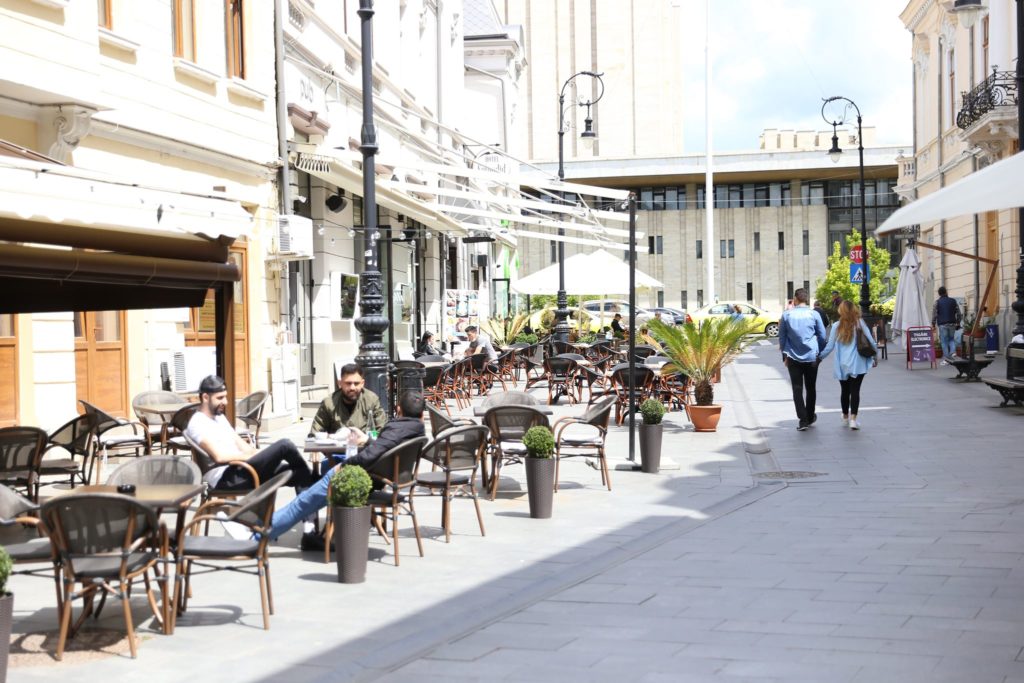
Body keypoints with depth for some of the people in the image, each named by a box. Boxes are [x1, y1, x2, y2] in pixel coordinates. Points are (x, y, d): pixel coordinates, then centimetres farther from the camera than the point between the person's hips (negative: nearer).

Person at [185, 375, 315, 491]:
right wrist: (252, 456, -12)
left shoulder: (219, 417, 22)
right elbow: (219, 456, -20)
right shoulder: (197, 423, -9)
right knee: (284, 445, -12)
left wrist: (256, 453, 1)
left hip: (238, 470, 10)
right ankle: (312, 483, 10)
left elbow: (241, 445, 20)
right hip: (227, 479, -10)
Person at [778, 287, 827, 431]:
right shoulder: (813, 315, -4)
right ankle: (810, 417, 26)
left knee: (797, 389, 1)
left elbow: (782, 337, 4)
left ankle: (803, 419, -7)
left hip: (793, 358, -1)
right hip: (811, 357, 1)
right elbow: (822, 336, 3)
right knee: (810, 388, 15)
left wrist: (784, 356, 14)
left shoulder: (787, 315, -3)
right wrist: (820, 353, 17)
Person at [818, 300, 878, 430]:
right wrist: (875, 356, 14)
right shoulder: (860, 324, -3)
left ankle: (845, 418, 25)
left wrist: (820, 357, 13)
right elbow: (871, 342, -1)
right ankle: (853, 419, -11)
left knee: (845, 390, 14)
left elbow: (830, 346, -1)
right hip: (858, 364, -1)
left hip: (842, 365, 1)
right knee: (855, 390, -1)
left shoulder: (837, 326, -4)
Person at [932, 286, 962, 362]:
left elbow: (934, 314, -6)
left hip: (942, 324, -3)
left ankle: (946, 359, -1)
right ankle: (953, 352, -4)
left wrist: (933, 324, 2)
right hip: (952, 324, 3)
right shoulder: (953, 301, 7)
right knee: (951, 339, 20)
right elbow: (958, 313, 9)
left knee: (944, 341, 1)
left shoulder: (937, 302, -3)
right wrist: (958, 323, 16)